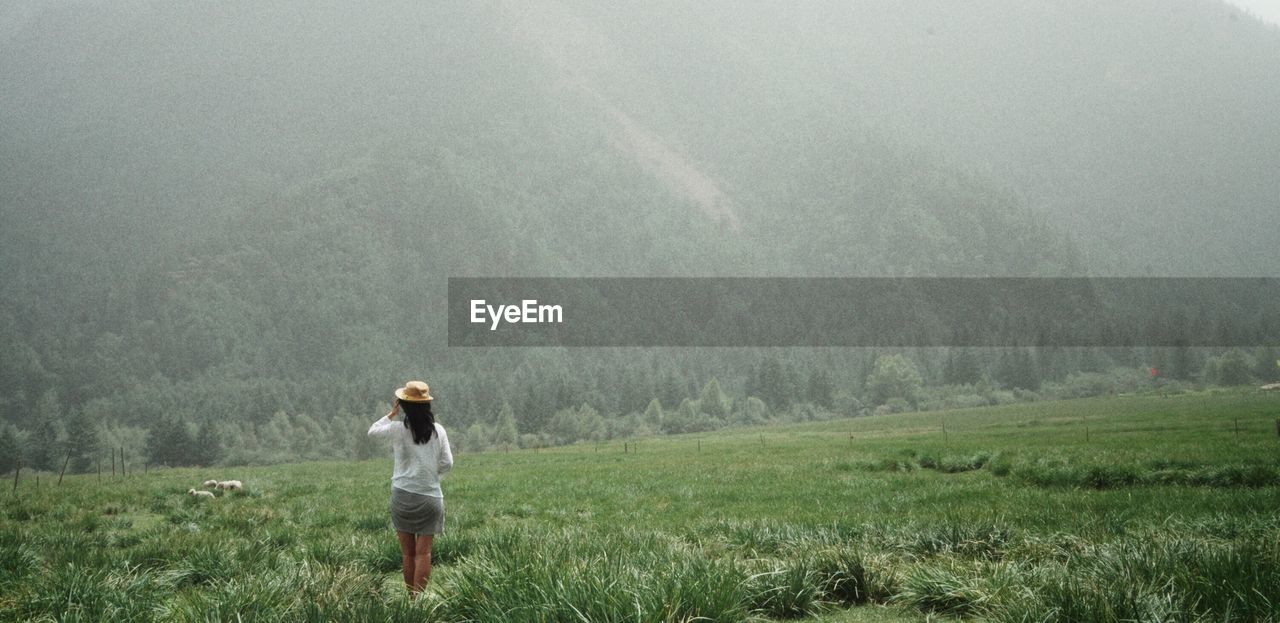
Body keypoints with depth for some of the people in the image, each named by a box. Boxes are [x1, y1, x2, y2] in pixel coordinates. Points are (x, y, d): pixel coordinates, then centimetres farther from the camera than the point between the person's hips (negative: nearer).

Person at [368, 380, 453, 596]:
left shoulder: (399, 430, -7)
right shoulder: (438, 430, -1)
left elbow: (373, 431, 11)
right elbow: (447, 463, 0)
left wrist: (392, 413, 16)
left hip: (403, 495, -1)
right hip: (430, 496, 1)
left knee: (408, 551, 9)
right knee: (424, 552, 0)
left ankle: (411, 596, 12)